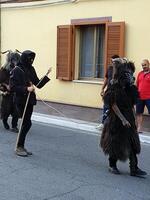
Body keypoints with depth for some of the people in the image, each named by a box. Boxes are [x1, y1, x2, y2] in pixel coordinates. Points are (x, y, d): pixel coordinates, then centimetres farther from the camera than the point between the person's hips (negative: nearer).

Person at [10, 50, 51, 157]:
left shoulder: (31, 69, 9)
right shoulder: (16, 70, -11)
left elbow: (39, 84, 9)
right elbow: (12, 87, -14)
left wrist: (46, 75, -2)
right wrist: (26, 89, -23)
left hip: (30, 101, 7)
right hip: (21, 101, -7)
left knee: (26, 123, 10)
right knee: (27, 123, -8)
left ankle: (21, 146, 21)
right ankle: (18, 147, 6)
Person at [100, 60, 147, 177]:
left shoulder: (130, 88, 6)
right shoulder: (114, 88, -12)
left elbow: (132, 106, 11)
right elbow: (114, 105, -15)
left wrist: (134, 120, 10)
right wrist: (123, 119, -19)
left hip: (129, 119, 6)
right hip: (116, 119, -6)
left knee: (132, 143, 2)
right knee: (116, 143, 6)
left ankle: (134, 169, 7)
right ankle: (112, 165, 24)